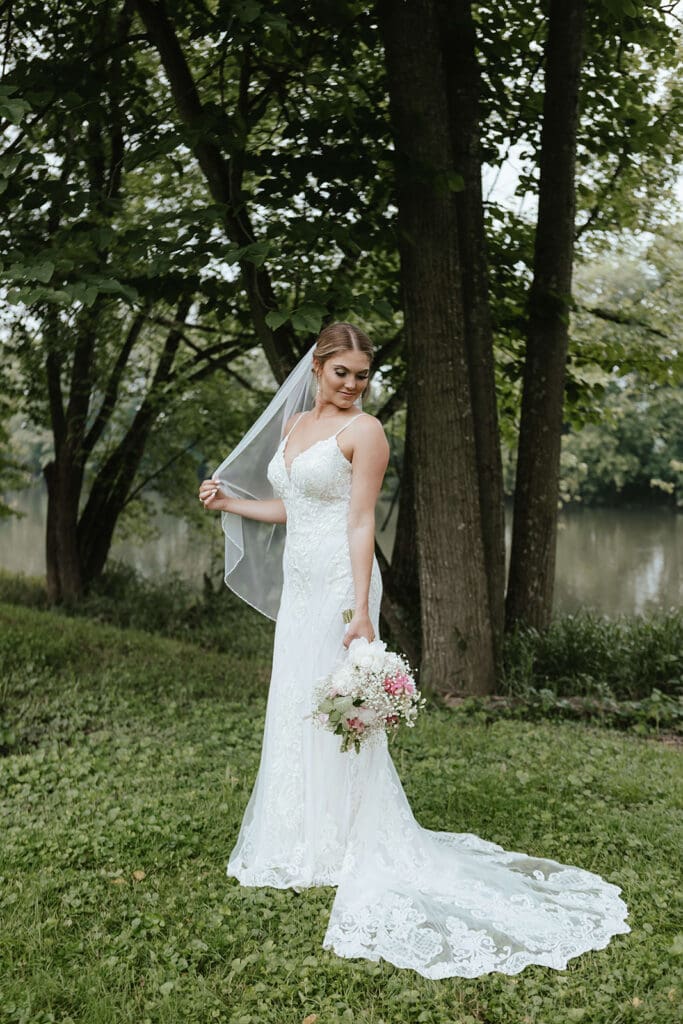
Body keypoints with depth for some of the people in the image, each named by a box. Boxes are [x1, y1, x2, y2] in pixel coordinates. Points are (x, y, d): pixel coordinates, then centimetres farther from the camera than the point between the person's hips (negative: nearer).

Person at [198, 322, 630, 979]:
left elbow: (361, 522, -15)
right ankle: (303, 844, 28)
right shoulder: (293, 424, 14)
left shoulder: (363, 431, -9)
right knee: (293, 711, 13)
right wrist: (228, 502, 25)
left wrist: (361, 609, -19)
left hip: (338, 582, -8)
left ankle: (354, 850, 13)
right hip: (298, 583, 8)